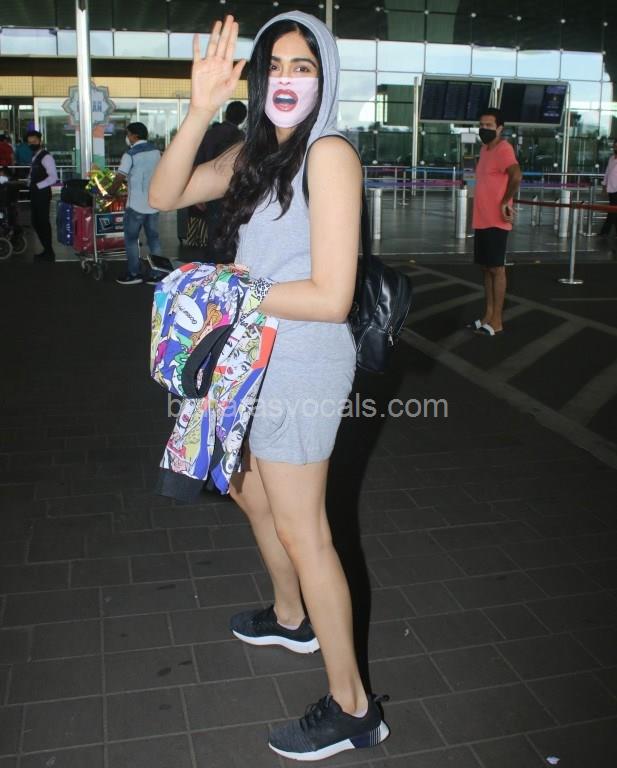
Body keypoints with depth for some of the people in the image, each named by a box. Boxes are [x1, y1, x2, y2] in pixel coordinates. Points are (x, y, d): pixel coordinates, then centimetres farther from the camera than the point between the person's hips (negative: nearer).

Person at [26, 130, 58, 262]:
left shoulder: (46, 157, -12)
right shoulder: (34, 157, 17)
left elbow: (53, 177, -21)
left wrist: (37, 186, -21)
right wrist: (31, 185, 5)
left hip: (43, 194, -9)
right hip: (35, 194, 9)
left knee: (43, 222, -5)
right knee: (36, 223, 13)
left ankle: (49, 253, 3)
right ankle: (46, 250, 23)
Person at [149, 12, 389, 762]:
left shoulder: (329, 155, -17)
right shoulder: (256, 153, 7)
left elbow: (330, 298, -23)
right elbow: (164, 195, -1)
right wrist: (200, 109, -13)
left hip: (302, 366, -9)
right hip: (260, 358, 9)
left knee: (302, 532, 0)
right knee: (250, 494, 25)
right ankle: (290, 618, 50)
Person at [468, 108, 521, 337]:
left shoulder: (503, 149, -14)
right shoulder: (485, 149, 15)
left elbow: (516, 176, -30)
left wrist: (505, 203, -22)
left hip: (495, 221, -9)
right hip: (481, 220, 9)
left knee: (496, 269, -4)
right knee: (486, 268, 13)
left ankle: (497, 321, 2)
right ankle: (488, 315, 21)